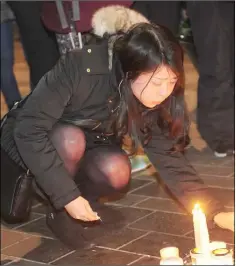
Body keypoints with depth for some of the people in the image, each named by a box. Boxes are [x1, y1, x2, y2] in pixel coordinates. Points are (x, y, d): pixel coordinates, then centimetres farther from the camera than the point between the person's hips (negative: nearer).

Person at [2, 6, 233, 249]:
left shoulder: (160, 97, -23)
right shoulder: (80, 67, -37)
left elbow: (169, 158, -19)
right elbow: (28, 128, -34)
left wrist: (215, 211, -30)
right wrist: (66, 195, -36)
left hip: (90, 150, 3)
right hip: (41, 144, -3)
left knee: (117, 171, -29)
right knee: (72, 139, -35)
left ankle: (82, 198, 2)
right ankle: (59, 208, -9)